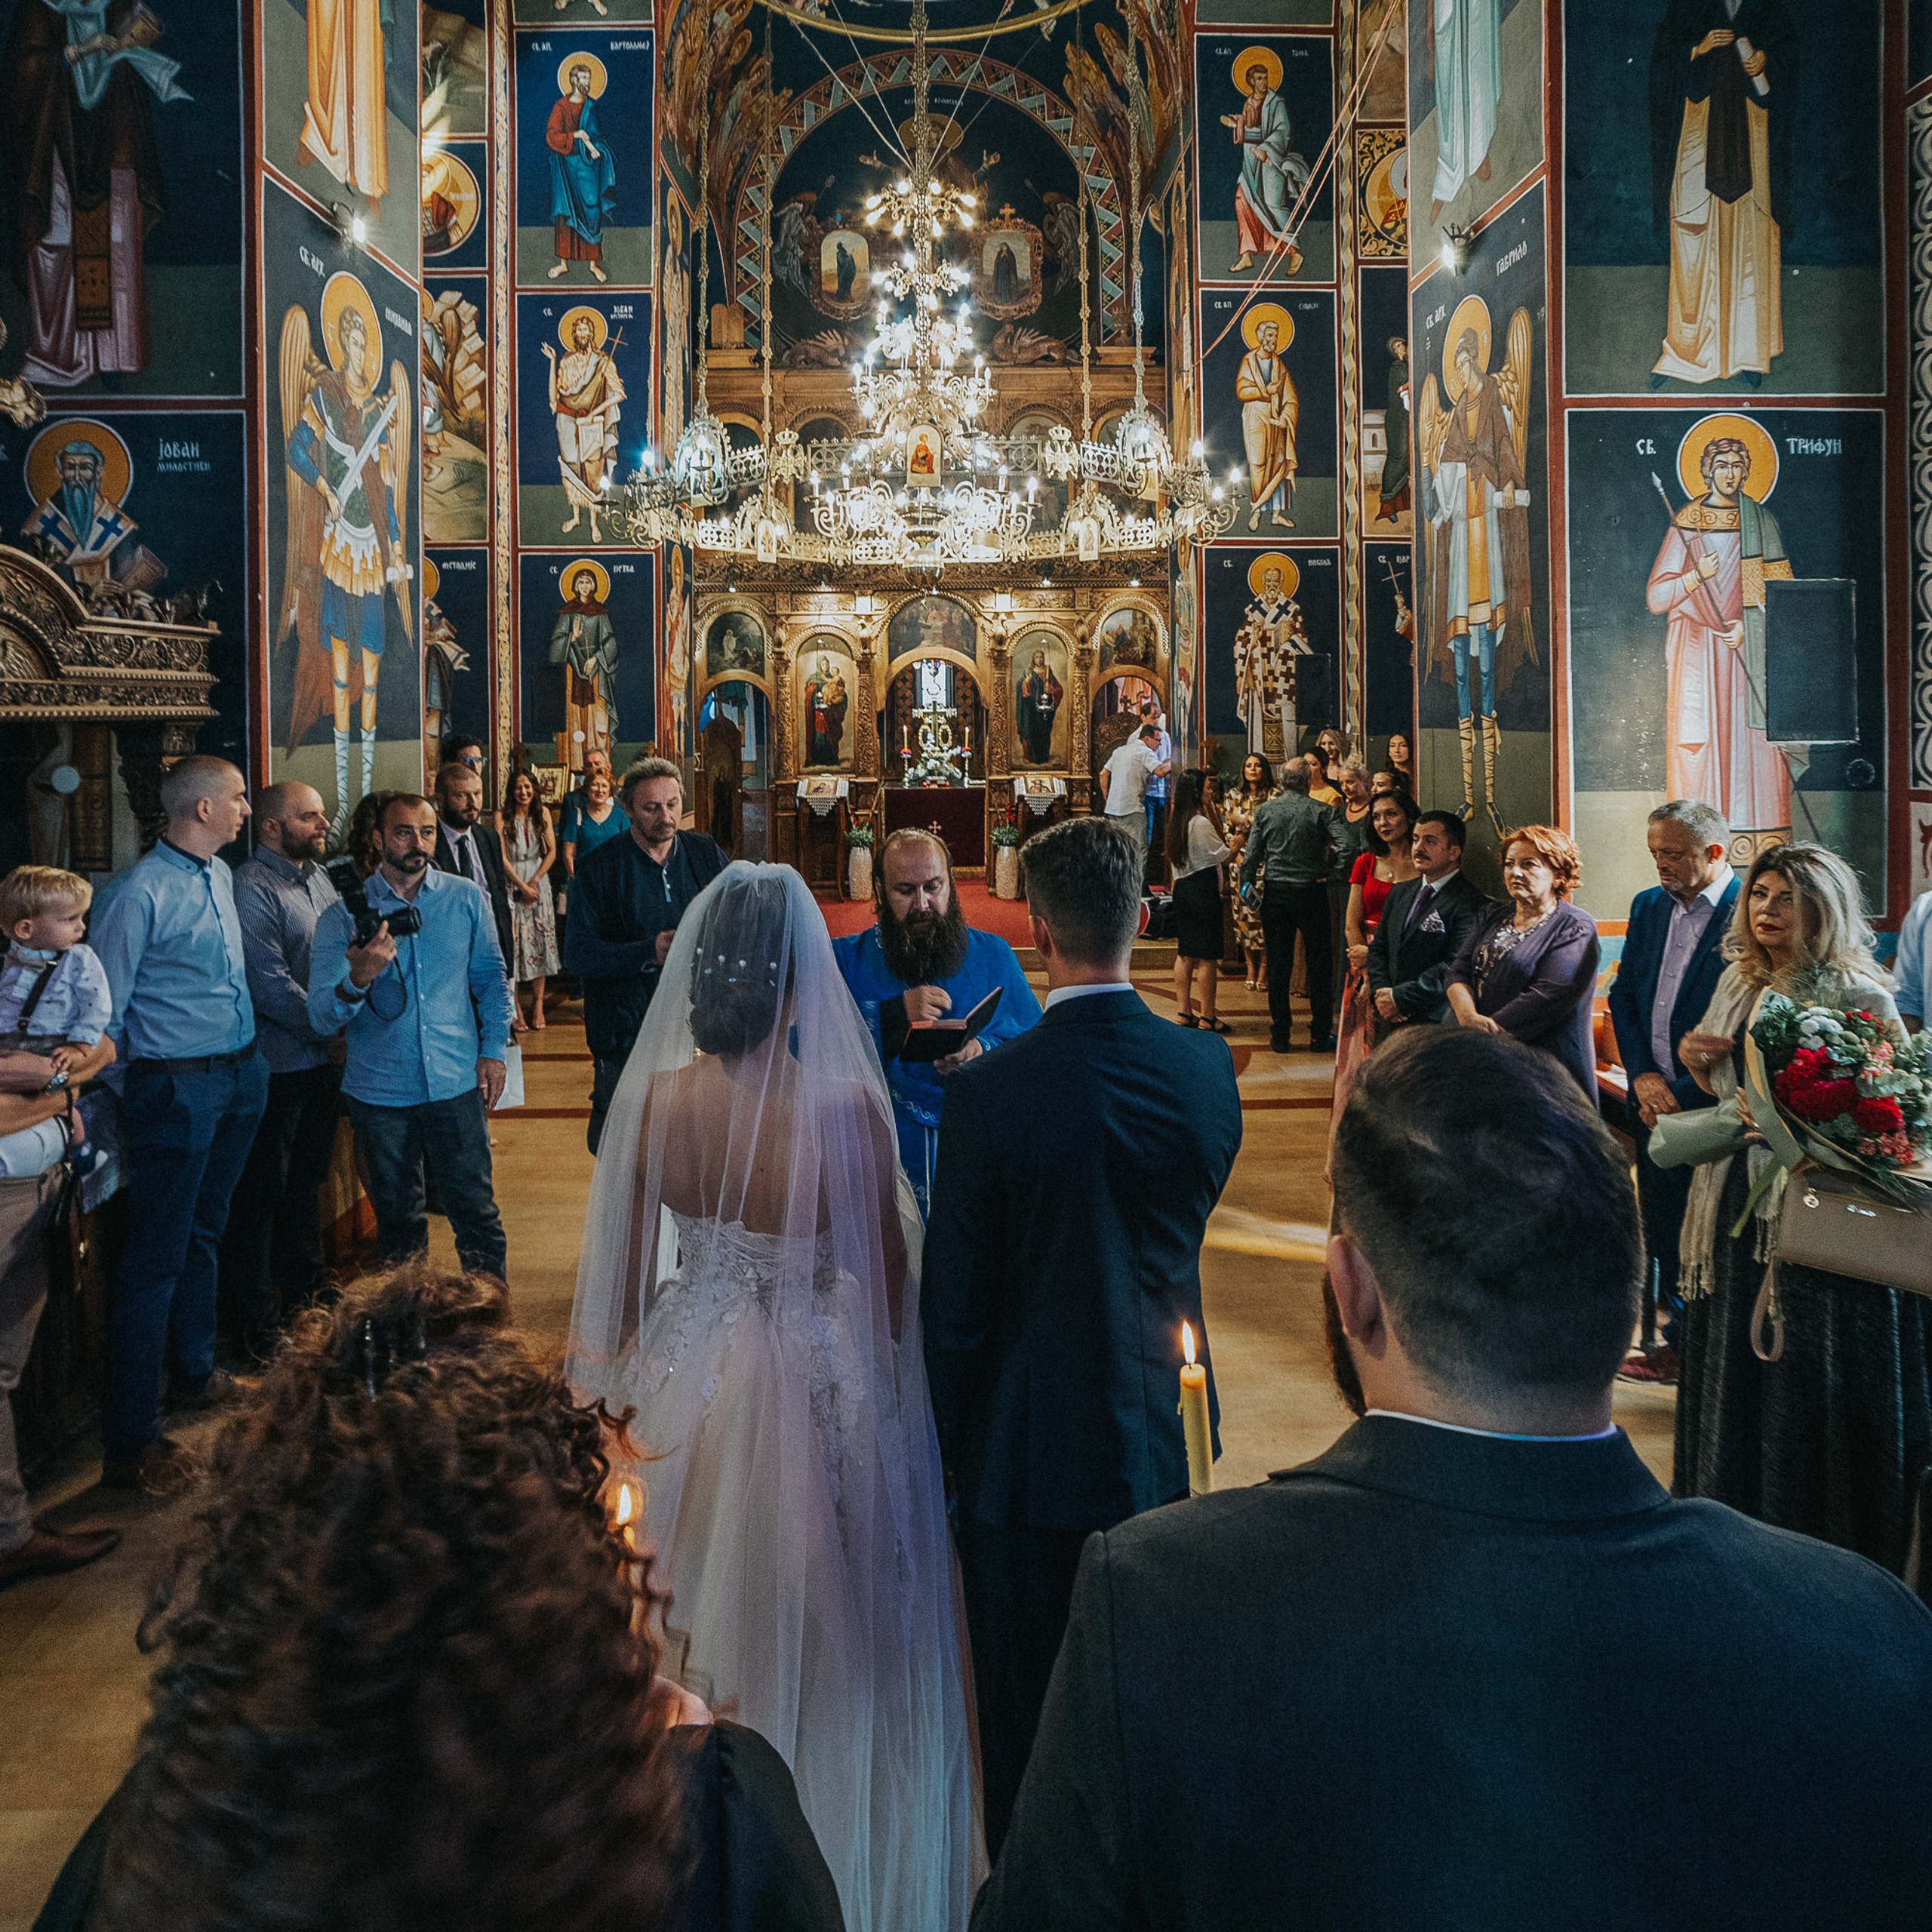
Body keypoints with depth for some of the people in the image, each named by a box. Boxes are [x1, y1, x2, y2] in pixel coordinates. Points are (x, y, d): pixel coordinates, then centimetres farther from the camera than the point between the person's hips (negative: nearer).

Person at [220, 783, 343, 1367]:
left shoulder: (317, 877, 11)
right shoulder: (250, 888, -16)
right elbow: (272, 986, -21)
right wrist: (330, 1028, -16)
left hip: (322, 1056, 9)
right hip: (277, 1064, -8)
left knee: (307, 1176, 22)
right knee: (262, 1189, 1)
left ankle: (303, 1284, 38)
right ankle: (254, 1320, 11)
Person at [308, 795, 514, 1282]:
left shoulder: (467, 899, 2)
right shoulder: (345, 914, -3)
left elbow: (491, 977, 15)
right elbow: (322, 1017, -10)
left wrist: (494, 1049, 5)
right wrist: (358, 979, -31)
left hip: (457, 1084, 0)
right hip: (380, 1093, 0)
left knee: (476, 1213, 2)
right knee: (397, 1222, 14)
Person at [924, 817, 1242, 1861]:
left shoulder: (989, 1092, -21)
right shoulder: (1207, 1067, -9)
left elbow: (954, 1303, -14)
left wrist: (944, 1452, -2)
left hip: (1029, 1455, -5)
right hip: (1165, 1441, 5)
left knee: (1027, 1724, 13)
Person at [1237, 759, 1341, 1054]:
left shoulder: (1265, 811, 0)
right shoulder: (1321, 811, -6)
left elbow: (1251, 856, 0)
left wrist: (1246, 887, 7)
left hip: (1276, 894, 2)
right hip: (1312, 893, -2)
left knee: (1278, 966, 7)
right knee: (1318, 964, 8)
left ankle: (1280, 1037, 10)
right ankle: (1320, 1036, 12)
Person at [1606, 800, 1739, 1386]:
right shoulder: (1648, 906, 10)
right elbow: (1623, 996, 13)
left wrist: (1685, 1093, -13)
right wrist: (1642, 1075, -1)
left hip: (1713, 1108, -6)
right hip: (1654, 1102, 6)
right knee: (1663, 1234, 13)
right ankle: (1677, 1342, 26)